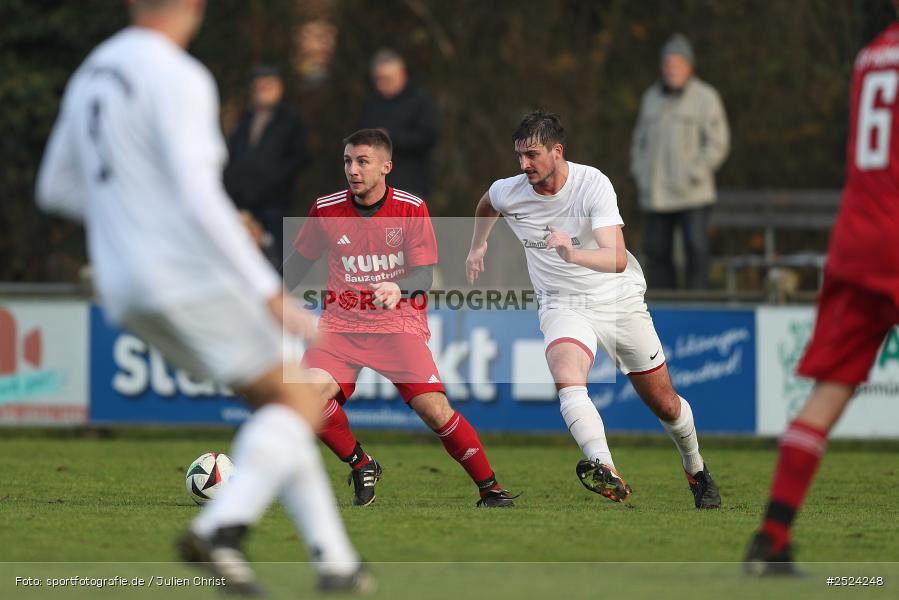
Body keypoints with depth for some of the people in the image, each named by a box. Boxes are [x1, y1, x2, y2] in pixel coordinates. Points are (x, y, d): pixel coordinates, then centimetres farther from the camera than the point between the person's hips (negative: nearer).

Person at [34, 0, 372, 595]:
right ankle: (219, 527, -20)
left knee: (275, 400, 17)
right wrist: (272, 294, -21)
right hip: (189, 274, -9)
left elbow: (55, 187, 22)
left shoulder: (93, 74, 14)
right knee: (299, 405, -1)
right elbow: (198, 199, -23)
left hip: (125, 287, 9)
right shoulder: (177, 78, -14)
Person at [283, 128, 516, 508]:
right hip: (341, 324, 2)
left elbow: (425, 276, -9)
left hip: (399, 324, -2)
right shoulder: (326, 209, 0)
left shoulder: (412, 209, -5)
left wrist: (398, 288, -29)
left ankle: (490, 489, -4)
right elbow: (301, 260, 17)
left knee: (433, 407, -19)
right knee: (310, 393, -24)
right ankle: (361, 467, 0)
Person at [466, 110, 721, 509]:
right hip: (563, 306, 1)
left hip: (621, 300, -1)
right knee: (567, 378, -33)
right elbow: (486, 205, 18)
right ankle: (606, 473, -49)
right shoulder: (509, 193, -10)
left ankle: (696, 471, 38)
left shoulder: (593, 184, -23)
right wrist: (477, 246, 28)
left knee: (666, 405, 8)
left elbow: (617, 259, -34)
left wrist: (574, 254, -51)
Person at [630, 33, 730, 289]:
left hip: (693, 193, -5)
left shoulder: (705, 97, 1)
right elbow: (640, 137, 23)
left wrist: (696, 172, -12)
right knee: (657, 251, 3)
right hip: (655, 195, 5)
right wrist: (639, 172, 8)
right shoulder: (651, 97, 15)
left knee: (696, 249, -12)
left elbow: (717, 141, -3)